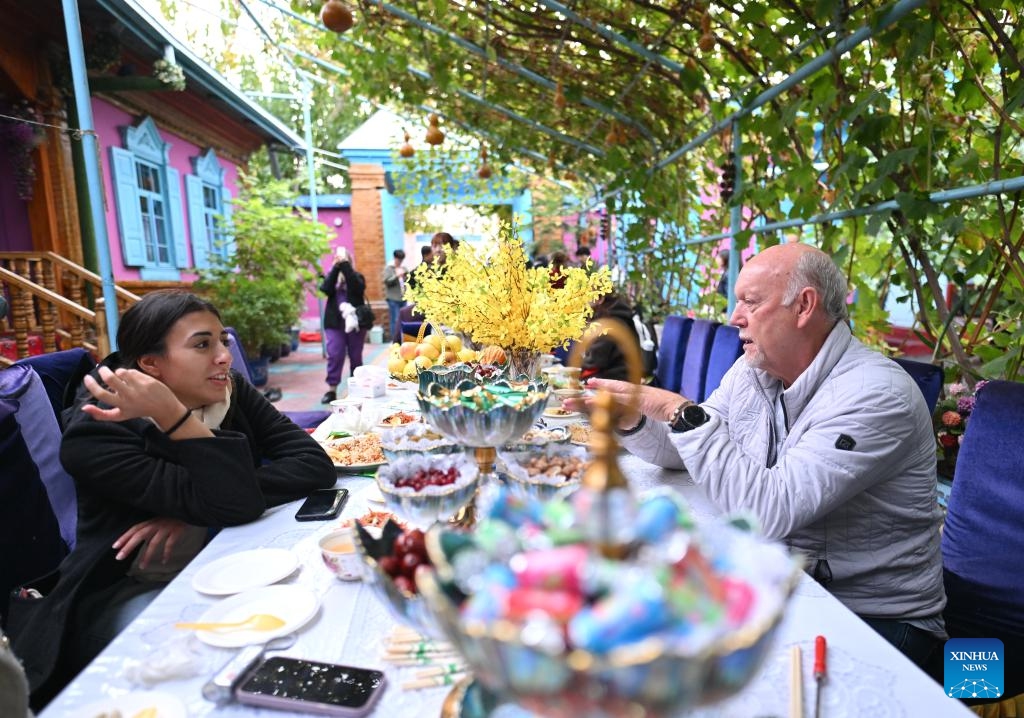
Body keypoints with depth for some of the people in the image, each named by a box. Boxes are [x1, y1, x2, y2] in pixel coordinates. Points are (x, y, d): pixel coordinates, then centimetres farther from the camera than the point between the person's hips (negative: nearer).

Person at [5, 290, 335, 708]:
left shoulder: (230, 392, -6)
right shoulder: (95, 435, -21)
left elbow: (316, 464, -19)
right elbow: (234, 506, -31)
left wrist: (199, 511, -26)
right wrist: (174, 417, -38)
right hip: (129, 592, -4)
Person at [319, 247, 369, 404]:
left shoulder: (356, 276, 7)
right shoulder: (331, 276, 12)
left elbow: (357, 288, -17)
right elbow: (325, 289, -10)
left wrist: (345, 266, -16)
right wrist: (335, 268, -14)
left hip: (355, 321, -1)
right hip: (334, 323, 1)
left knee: (355, 356, 5)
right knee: (334, 355, -8)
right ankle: (331, 390, -5)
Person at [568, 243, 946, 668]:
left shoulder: (875, 394, -24)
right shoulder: (752, 370, 1)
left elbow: (771, 512, -33)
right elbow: (684, 453, 9)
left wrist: (681, 412, -29)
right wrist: (631, 421, -11)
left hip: (877, 617, -6)